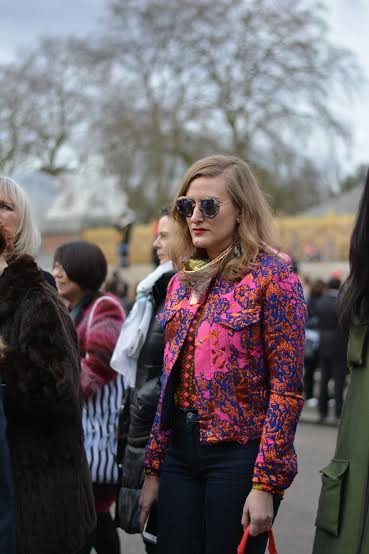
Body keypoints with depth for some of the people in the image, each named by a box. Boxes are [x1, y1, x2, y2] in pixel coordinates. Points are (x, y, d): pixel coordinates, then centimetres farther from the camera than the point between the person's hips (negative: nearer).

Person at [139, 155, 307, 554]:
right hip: (180, 451, 6)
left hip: (238, 455, -6)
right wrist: (153, 469, 12)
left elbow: (286, 389, -12)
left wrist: (266, 484, -16)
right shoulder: (182, 281, 11)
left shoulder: (271, 277, -9)